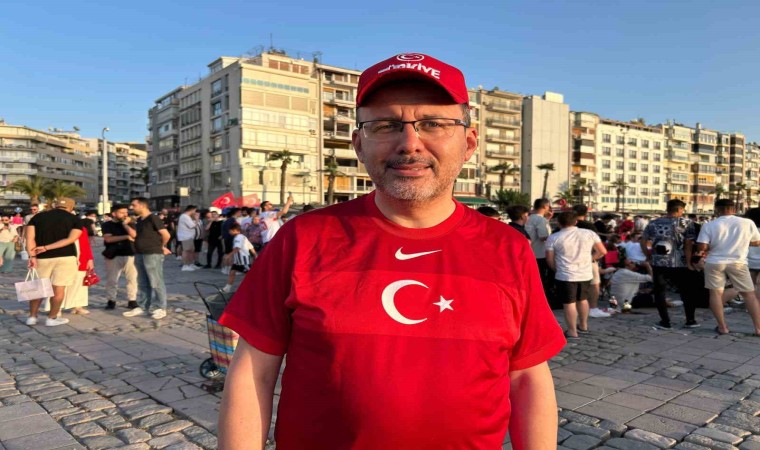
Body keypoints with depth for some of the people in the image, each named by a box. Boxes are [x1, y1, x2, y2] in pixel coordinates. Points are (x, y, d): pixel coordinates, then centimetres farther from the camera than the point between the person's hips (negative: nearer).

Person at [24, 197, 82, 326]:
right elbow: (71, 239, -10)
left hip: (42, 257, 3)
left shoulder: (38, 217, 10)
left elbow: (30, 237, -2)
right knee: (59, 288, 3)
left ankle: (32, 317, 19)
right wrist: (46, 248, -10)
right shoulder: (75, 219, 4)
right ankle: (52, 318, 9)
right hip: (65, 257, -3)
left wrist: (32, 255, -7)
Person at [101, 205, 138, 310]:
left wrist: (125, 224, -7)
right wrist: (126, 236, -11)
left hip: (129, 255, 1)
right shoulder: (107, 225, 5)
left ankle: (132, 301, 1)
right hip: (113, 256, -1)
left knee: (132, 278, -5)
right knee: (111, 279, 4)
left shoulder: (129, 223, 11)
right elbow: (108, 239, -10)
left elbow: (133, 234, -7)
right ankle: (111, 301, 15)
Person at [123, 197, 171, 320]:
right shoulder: (139, 220, 15)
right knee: (142, 283, 13)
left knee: (156, 282, -4)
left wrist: (161, 247, 1)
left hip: (153, 254, -9)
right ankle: (142, 307, 21)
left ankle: (161, 308, 3)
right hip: (139, 255, 9)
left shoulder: (153, 219, -12)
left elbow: (166, 235, -11)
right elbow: (134, 235, 18)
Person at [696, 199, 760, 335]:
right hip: (738, 262, 1)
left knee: (716, 293, 7)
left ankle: (722, 327, 7)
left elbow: (701, 247, -12)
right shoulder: (747, 223, -2)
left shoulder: (709, 225, -7)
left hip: (715, 262, -1)